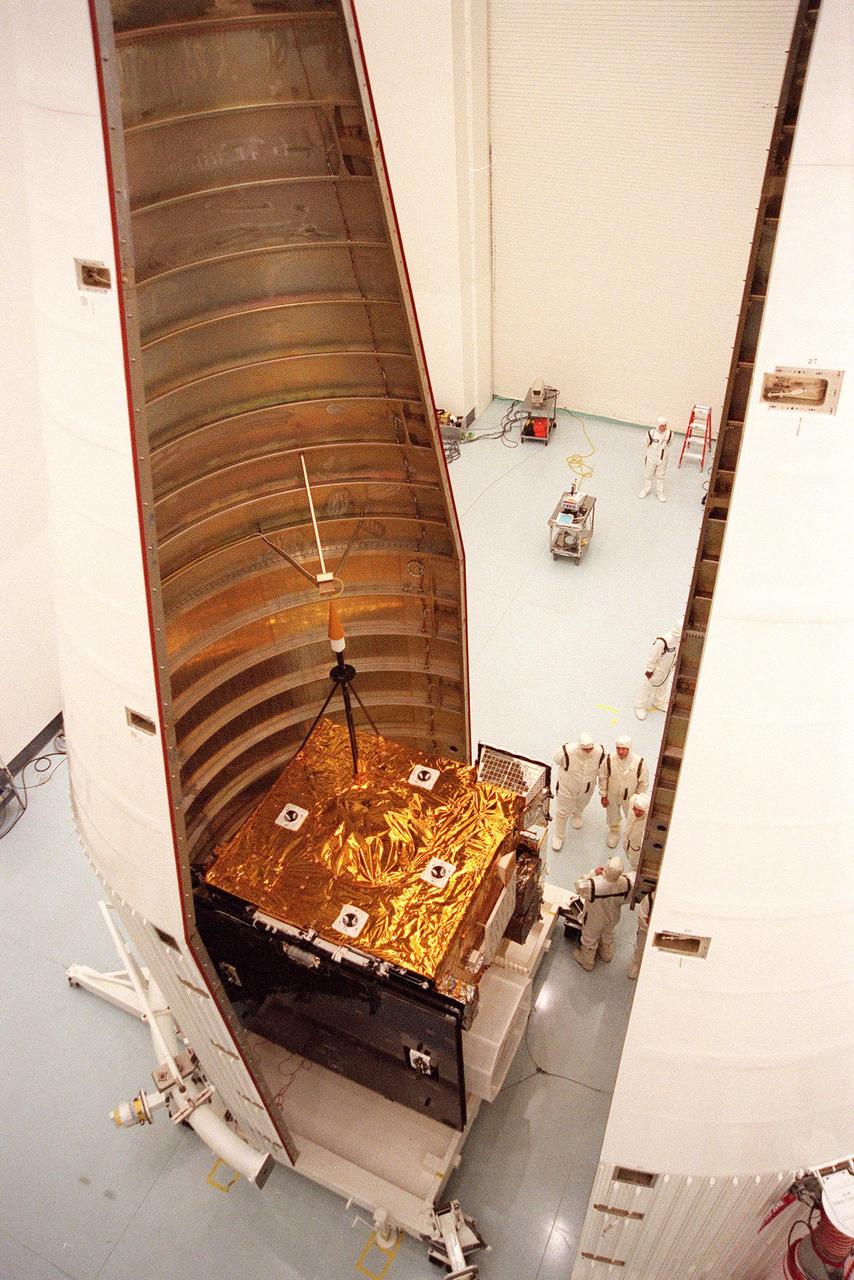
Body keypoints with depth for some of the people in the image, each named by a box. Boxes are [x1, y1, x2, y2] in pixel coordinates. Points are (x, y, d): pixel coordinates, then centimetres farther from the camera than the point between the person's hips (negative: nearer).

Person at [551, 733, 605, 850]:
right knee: (562, 812, 16)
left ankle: (576, 815, 71)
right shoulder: (567, 752, -40)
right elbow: (557, 759, -14)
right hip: (567, 787, -3)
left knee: (581, 805, 34)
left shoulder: (600, 752, -30)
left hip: (587, 789, 3)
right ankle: (558, 836, 43)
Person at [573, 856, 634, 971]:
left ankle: (587, 962, 53)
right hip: (613, 918, 4)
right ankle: (607, 955, 64)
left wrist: (592, 873, -19)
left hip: (594, 919, -4)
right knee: (608, 935, 36)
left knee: (589, 940, 27)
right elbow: (626, 899, -11)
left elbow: (579, 887, -21)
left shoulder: (593, 884, -44)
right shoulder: (626, 882, -33)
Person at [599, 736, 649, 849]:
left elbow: (644, 783, -14)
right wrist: (603, 796, -3)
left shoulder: (639, 762, -31)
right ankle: (614, 831, 60)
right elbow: (603, 778, -10)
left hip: (631, 797, -1)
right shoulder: (609, 760, -28)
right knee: (612, 818, 28)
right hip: (612, 796, 1)